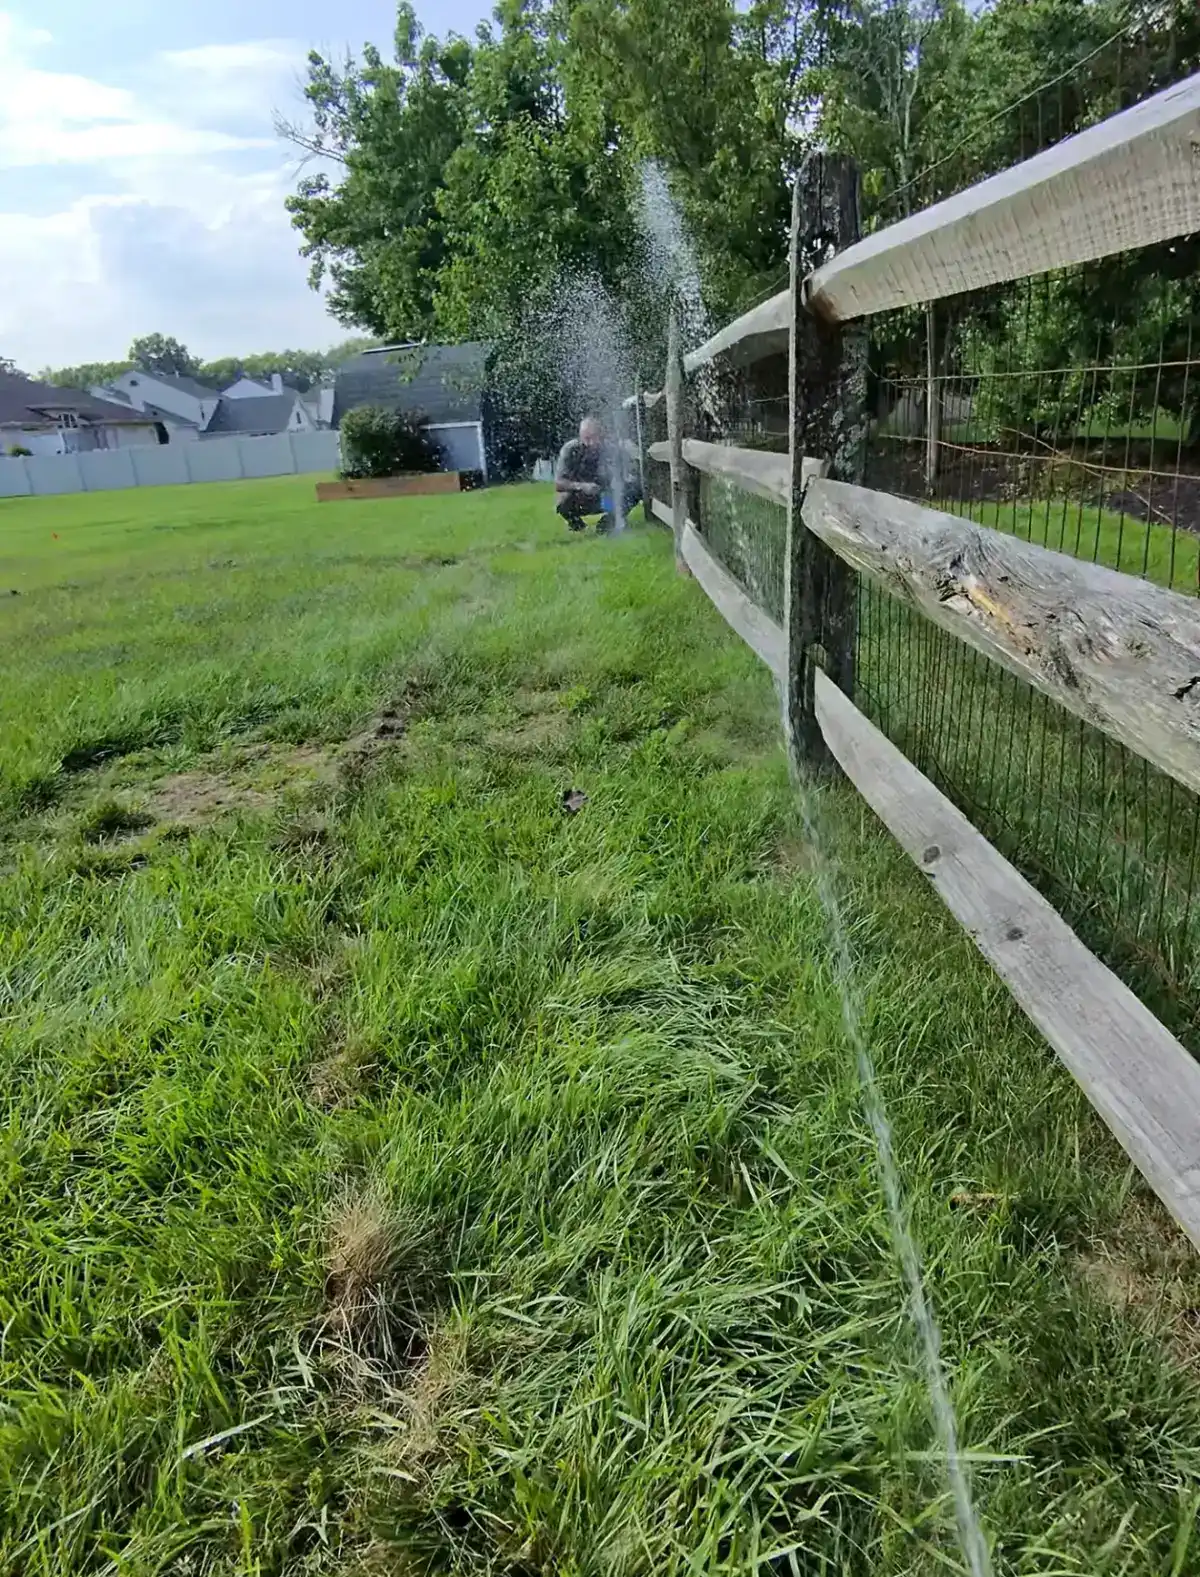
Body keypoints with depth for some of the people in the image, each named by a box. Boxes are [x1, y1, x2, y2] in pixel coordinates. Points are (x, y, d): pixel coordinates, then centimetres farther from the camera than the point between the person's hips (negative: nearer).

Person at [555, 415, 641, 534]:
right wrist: (581, 486, -41)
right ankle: (575, 522, 1)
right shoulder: (570, 449, -19)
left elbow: (617, 482, -18)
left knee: (634, 490, -19)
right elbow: (558, 484, -24)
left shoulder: (611, 451, -14)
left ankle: (606, 523, 5)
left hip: (602, 499, 2)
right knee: (564, 500, -36)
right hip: (577, 499, -2)